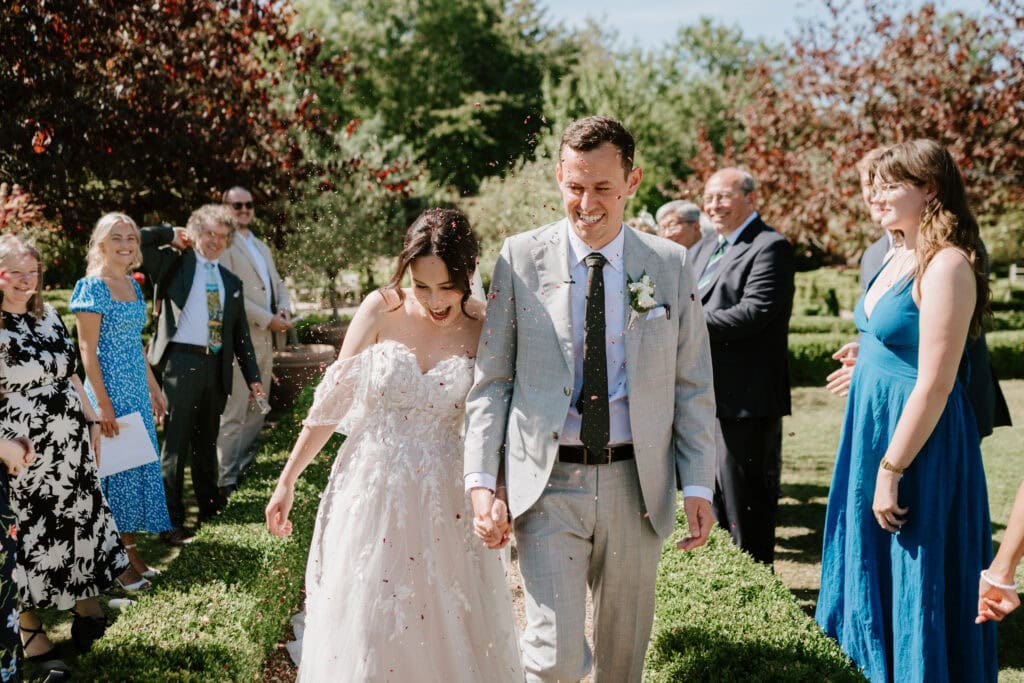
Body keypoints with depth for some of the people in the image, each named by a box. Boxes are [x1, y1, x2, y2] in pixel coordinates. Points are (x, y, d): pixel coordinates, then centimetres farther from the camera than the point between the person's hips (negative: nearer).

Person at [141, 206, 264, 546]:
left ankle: (209, 504, 31)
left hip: (217, 366, 5)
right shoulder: (173, 263, 3)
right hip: (182, 362, -5)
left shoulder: (231, 282, 17)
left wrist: (253, 377, 13)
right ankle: (171, 521, -2)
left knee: (207, 440, 17)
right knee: (176, 441, -5)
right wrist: (171, 235, -1)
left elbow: (241, 334, 18)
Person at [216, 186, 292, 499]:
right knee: (233, 412, -8)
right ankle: (226, 479, -5)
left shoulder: (262, 247, 21)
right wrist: (268, 320, -16)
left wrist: (284, 309, 0)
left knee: (256, 409, 14)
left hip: (265, 339, 9)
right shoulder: (223, 245, -9)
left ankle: (244, 465, 24)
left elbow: (277, 283, 22)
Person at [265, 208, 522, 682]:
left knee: (446, 633, 13)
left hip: (445, 503, 0)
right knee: (362, 633, 10)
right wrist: (287, 480, 1)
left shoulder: (485, 331, -7)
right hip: (371, 492, 0)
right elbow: (333, 401, -2)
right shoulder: (381, 311, -8)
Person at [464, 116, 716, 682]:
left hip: (636, 483, 2)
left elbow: (693, 386, 6)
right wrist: (481, 480, -9)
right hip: (547, 482, -2)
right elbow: (490, 381, 0)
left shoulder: (670, 265, 3)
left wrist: (699, 486, -1)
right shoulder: (520, 258, -1)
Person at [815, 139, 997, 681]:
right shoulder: (899, 256, 10)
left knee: (915, 586, 3)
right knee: (875, 573, 19)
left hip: (918, 440, -9)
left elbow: (934, 385, -23)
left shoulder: (946, 266, -19)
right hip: (873, 427, 10)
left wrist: (891, 469, -21)